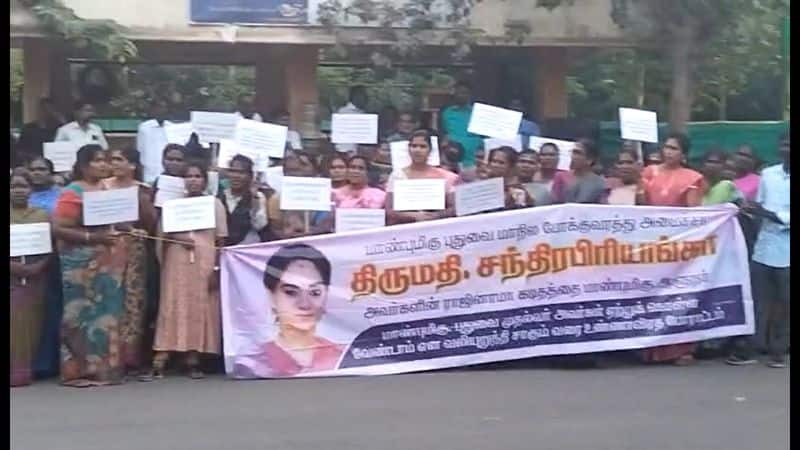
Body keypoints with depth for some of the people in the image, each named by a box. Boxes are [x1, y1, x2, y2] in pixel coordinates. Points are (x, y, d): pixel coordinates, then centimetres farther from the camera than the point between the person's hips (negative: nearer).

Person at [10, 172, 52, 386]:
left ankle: (25, 371, 7)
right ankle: (15, 371, -3)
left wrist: (39, 266, -13)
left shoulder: (42, 215, 10)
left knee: (30, 324, 2)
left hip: (34, 280, 1)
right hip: (12, 278, -1)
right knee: (13, 324, -5)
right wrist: (14, 266, -17)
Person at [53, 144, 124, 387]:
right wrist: (92, 237, -19)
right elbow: (59, 229, -13)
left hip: (109, 263, 6)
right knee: (83, 314, -3)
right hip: (83, 264, -6)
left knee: (107, 313, 7)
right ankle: (80, 370, 4)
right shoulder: (72, 193, -7)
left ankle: (105, 367, 14)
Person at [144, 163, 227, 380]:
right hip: (177, 262, 1)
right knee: (172, 308, -4)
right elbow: (162, 235, 9)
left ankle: (193, 361, 4)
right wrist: (178, 239, -10)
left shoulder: (214, 203, 5)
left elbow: (221, 240, 3)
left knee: (201, 308, -1)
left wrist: (217, 268, -4)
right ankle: (159, 363, -7)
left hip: (205, 263, 0)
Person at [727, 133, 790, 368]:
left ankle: (778, 352, 18)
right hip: (763, 249, 3)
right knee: (756, 301, 5)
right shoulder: (767, 174, 8)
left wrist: (774, 216, -20)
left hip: (787, 254, -3)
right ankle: (746, 349, 10)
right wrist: (753, 208, -6)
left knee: (783, 305, 7)